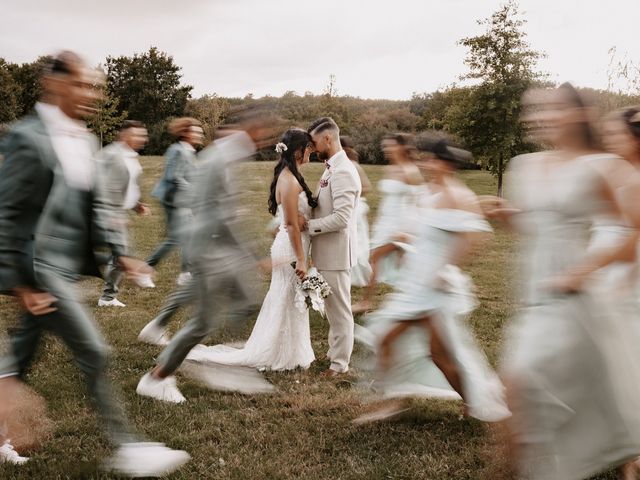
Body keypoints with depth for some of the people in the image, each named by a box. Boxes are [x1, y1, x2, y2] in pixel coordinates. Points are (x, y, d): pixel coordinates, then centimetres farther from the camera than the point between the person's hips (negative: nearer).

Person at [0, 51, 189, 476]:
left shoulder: (84, 140, 10)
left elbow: (97, 205, 16)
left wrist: (120, 253, 7)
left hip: (64, 268, 8)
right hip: (39, 269, -8)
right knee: (94, 352, -6)